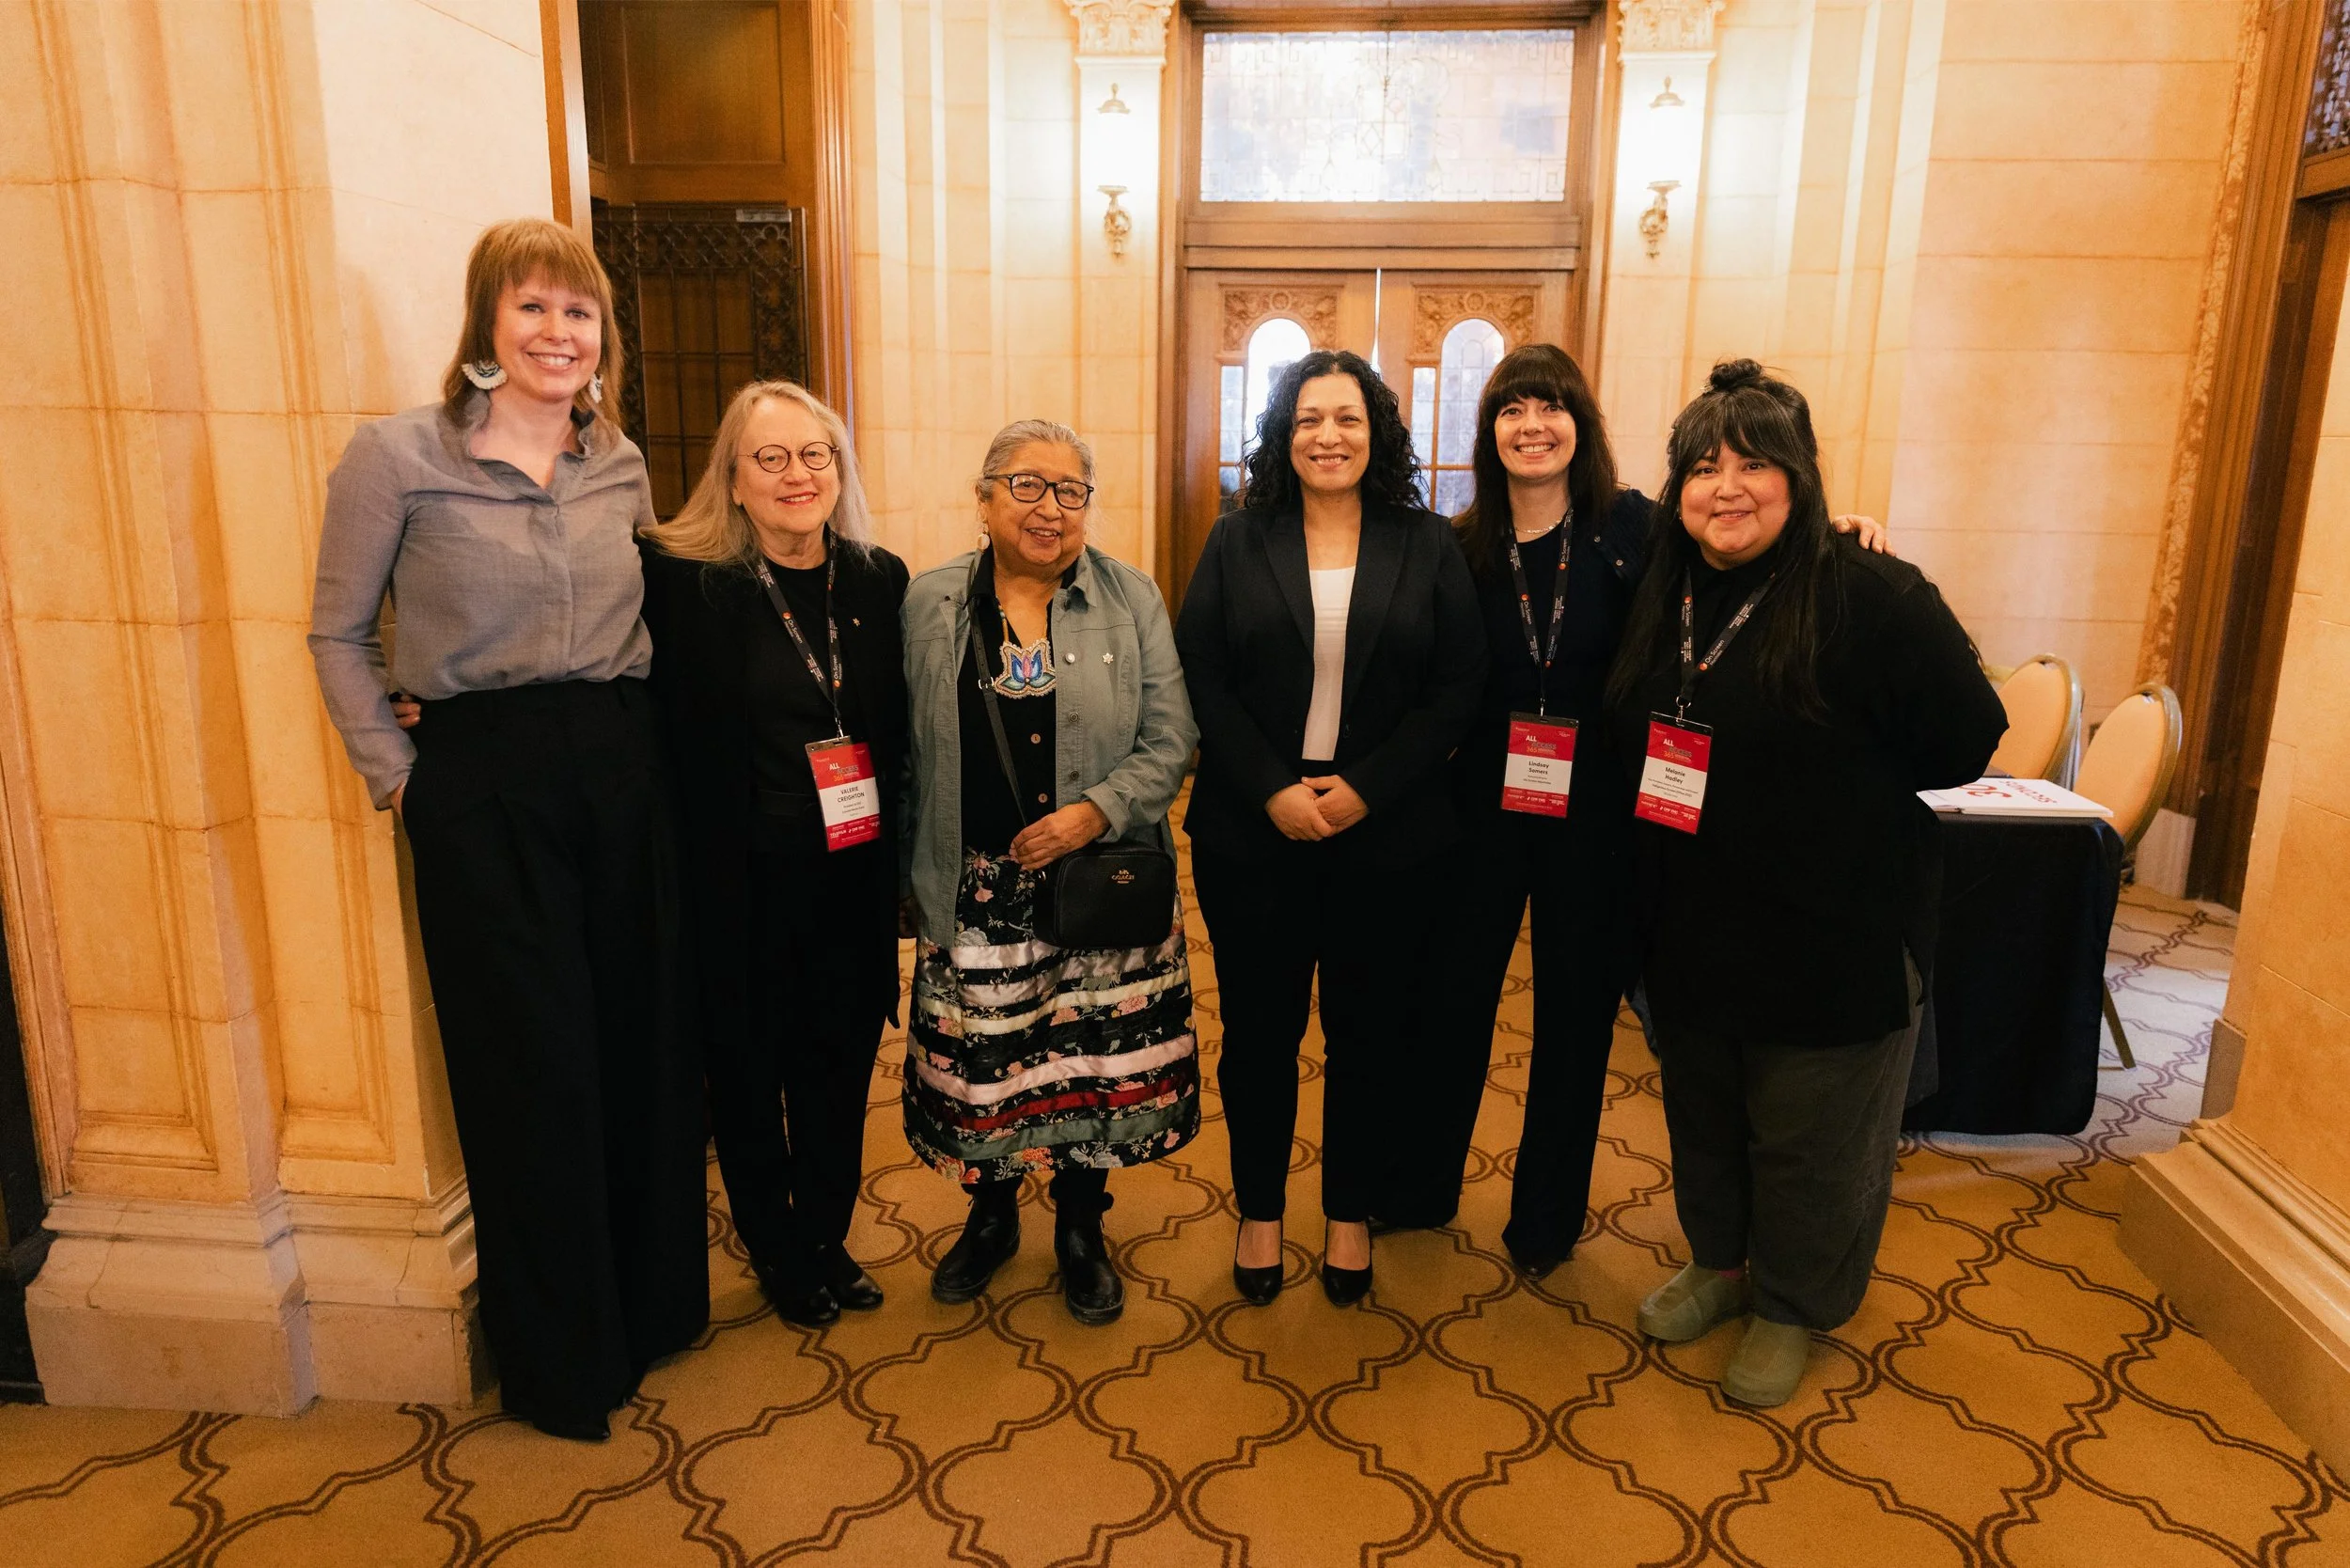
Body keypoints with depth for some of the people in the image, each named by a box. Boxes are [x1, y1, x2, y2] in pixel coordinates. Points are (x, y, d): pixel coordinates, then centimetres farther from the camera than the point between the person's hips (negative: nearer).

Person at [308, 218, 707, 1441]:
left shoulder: (618, 463, 7)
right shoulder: (397, 456, -6)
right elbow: (338, 631, 1)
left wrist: (642, 736, 7)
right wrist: (396, 774, -4)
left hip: (622, 767, 4)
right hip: (483, 782, -4)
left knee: (647, 1042, 10)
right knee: (534, 1068, 4)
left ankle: (651, 1299, 33)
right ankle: (559, 1358, 25)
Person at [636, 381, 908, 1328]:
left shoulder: (879, 581, 3)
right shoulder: (682, 580, -9)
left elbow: (901, 732, 8)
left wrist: (897, 848, 4)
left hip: (854, 878, 4)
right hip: (741, 884, -3)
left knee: (839, 1064, 15)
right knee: (750, 1071, 12)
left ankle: (827, 1240, 37)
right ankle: (776, 1249, 36)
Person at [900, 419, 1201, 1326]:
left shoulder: (1131, 602, 1)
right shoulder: (928, 605, 3)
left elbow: (1170, 740, -2)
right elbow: (907, 750, 6)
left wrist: (1096, 810, -16)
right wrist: (911, 873, 6)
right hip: (976, 894, 1)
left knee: (1093, 1061, 8)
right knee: (981, 1059, 9)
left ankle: (1080, 1230, 32)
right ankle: (991, 1216, 37)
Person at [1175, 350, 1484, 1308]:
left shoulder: (1426, 545, 2)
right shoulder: (1238, 542, 3)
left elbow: (1458, 687, -3)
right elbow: (1200, 678, -3)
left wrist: (1366, 788, -13)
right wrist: (1272, 792, -13)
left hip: (1388, 836, 0)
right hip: (1252, 833, 0)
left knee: (1371, 1029, 11)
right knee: (1259, 1025, 10)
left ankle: (1349, 1212, 31)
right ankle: (1259, 1211, 30)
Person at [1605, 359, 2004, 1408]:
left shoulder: (1875, 599, -17)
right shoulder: (1665, 596, 3)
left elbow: (1964, 742, -14)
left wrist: (1826, 786, -9)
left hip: (1832, 938, -6)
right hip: (1692, 928, 6)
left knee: (1809, 1141, 12)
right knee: (1703, 1116, 22)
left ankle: (1793, 1310, 35)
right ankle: (1719, 1261, 46)